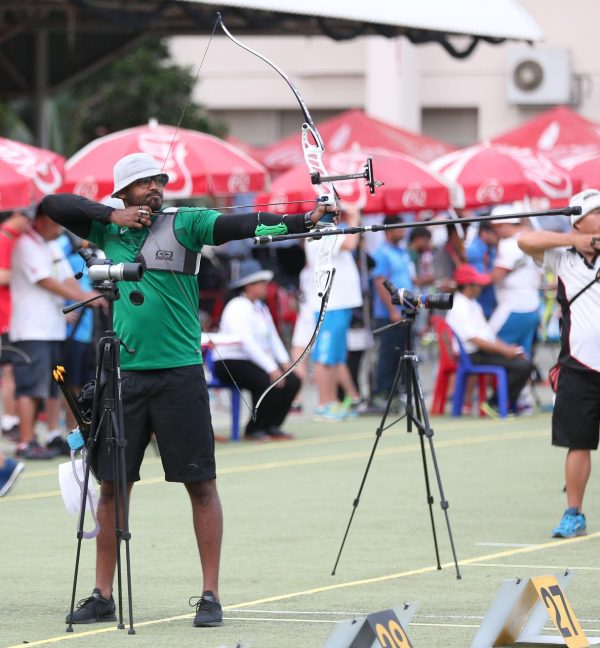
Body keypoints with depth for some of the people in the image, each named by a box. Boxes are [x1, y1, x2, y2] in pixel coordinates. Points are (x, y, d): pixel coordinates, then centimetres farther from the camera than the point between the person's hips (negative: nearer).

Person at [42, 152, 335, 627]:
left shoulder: (185, 224, -1)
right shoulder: (108, 230, 10)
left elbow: (240, 225, -13)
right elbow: (54, 205, 10)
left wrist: (301, 221, -28)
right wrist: (114, 216, -2)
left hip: (180, 374, -3)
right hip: (124, 374, 3)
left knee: (201, 483, -2)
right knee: (112, 484, 7)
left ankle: (211, 596, 2)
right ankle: (103, 596, 15)